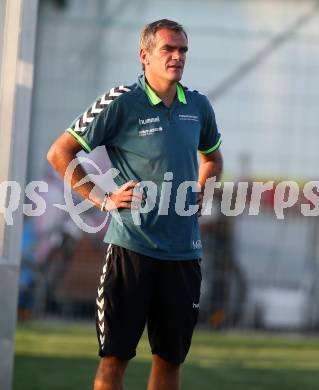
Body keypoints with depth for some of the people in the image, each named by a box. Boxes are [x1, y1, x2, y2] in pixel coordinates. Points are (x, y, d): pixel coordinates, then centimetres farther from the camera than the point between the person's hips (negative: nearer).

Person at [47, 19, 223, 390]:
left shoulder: (198, 106, 10)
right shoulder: (121, 102, -6)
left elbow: (212, 157, 31)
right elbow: (60, 153, -4)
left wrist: (202, 190, 13)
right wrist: (101, 199, -8)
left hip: (185, 251, 5)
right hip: (133, 246, -5)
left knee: (170, 357, 9)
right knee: (115, 355, -3)